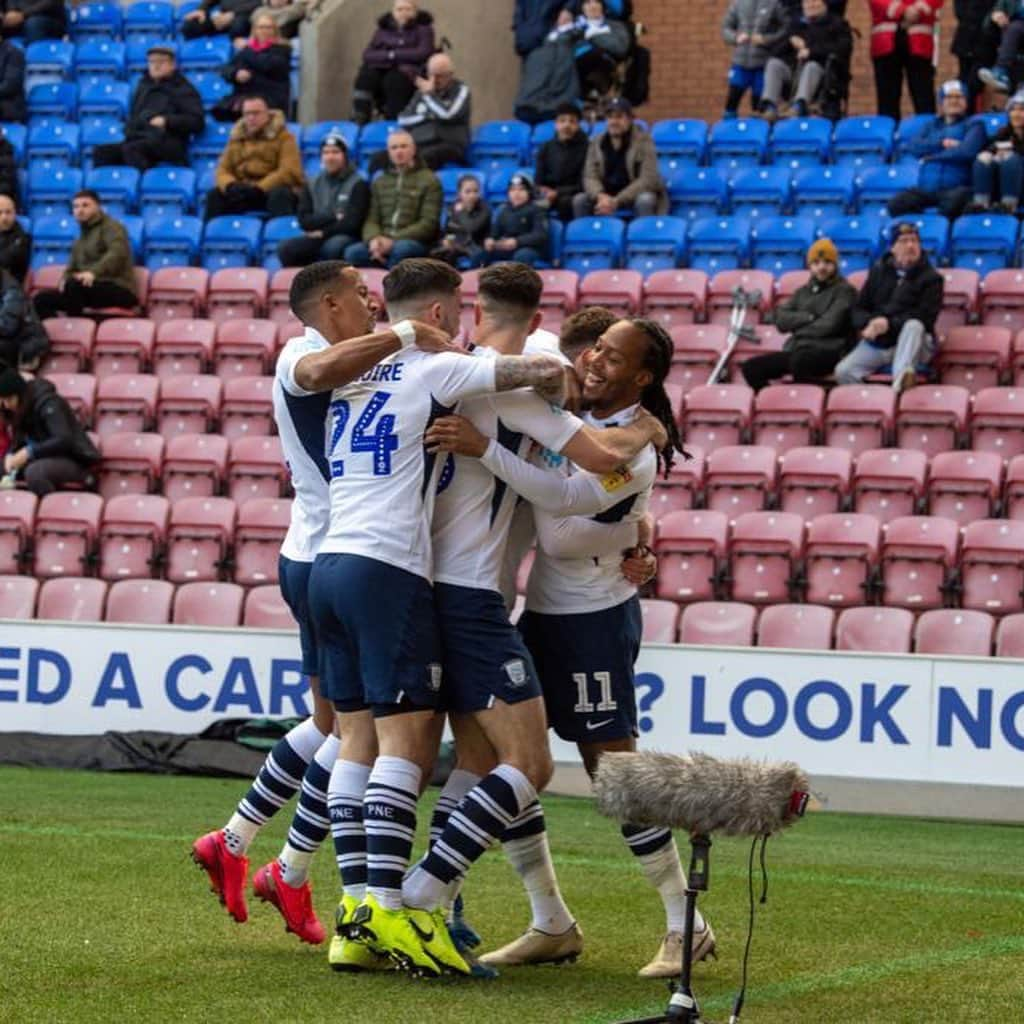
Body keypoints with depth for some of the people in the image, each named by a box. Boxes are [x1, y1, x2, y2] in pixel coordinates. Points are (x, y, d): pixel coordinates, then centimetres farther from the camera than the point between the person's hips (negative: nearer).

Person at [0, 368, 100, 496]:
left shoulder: (47, 403, -20)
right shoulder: (18, 410, 4)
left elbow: (64, 440, -29)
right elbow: (20, 440, 11)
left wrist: (29, 452, -32)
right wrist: (11, 455, -11)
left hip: (73, 460, -9)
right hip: (48, 458, 9)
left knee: (34, 471, -37)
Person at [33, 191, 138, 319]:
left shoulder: (111, 227, 0)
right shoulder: (83, 235, 27)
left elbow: (117, 253, -20)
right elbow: (73, 266, 23)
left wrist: (94, 272, -37)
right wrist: (65, 279, -3)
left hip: (118, 290, -8)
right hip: (90, 290, 8)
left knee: (74, 285, -36)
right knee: (42, 299, -6)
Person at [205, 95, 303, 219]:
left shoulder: (283, 137, -1)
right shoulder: (236, 138, 13)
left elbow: (288, 172, -13)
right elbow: (223, 170, 7)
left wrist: (259, 188, -25)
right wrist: (231, 185, -18)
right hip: (243, 192, 4)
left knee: (279, 195, -38)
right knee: (214, 195, -21)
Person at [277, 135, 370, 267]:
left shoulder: (358, 184, 1)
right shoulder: (312, 185, 14)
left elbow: (352, 223, -7)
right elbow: (304, 221, 3)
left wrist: (323, 232, -5)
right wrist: (332, 218, -9)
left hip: (345, 238, -4)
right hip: (317, 239, 4)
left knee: (333, 247, -39)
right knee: (286, 248, -25)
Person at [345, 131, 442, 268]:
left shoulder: (428, 180, 5)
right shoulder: (380, 182, 21)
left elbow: (429, 223, -5)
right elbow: (372, 219, 14)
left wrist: (393, 241, -16)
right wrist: (374, 239, -12)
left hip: (416, 242, -4)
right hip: (383, 241, 4)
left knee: (401, 249, -40)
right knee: (353, 252, -27)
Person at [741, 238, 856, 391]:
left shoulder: (844, 290, 4)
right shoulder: (803, 291, 21)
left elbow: (829, 325, -9)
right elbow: (781, 320, 8)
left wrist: (798, 326, 3)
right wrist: (808, 318, -6)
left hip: (828, 352, -7)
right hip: (797, 350, 7)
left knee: (799, 360, -41)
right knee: (751, 367, -11)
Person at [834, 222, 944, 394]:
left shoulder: (931, 278, 0)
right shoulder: (878, 271, 14)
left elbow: (925, 317, -12)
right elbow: (859, 308, 12)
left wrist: (890, 324, -24)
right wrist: (868, 325, -13)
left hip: (909, 342, -3)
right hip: (876, 342, 3)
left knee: (914, 326, -39)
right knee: (843, 371, -22)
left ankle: (900, 377, -56)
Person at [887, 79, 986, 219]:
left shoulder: (973, 125, 11)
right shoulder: (932, 125, 23)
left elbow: (967, 151, -9)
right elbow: (912, 146, 5)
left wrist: (932, 156, -1)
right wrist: (942, 143, -6)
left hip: (956, 188, -3)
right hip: (926, 189, 3)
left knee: (954, 201, -40)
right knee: (895, 204, -27)